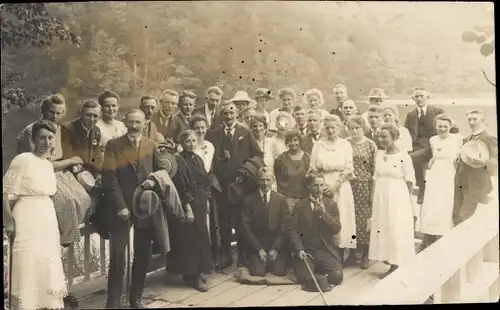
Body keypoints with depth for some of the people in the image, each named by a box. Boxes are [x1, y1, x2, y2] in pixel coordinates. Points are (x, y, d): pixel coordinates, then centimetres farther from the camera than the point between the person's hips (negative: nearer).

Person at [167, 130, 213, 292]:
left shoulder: (198, 159, 11)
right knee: (190, 238, -4)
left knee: (199, 237, 12)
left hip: (200, 203, 8)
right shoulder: (179, 160, -13)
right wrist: (187, 207, -21)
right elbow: (181, 187, -18)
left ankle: (195, 272, 22)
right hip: (188, 204, -8)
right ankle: (191, 275, 3)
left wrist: (205, 201, 12)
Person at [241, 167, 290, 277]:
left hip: (277, 244, 1)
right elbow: (246, 227, -5)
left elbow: (285, 225, 0)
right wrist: (259, 249, -11)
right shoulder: (248, 200, -3)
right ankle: (253, 260, 15)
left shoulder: (281, 199, 2)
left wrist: (275, 248, -9)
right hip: (257, 245, -1)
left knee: (279, 272, -16)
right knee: (258, 272, -19)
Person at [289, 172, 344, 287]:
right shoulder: (300, 205, 3)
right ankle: (313, 267, 12)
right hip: (306, 250, -1)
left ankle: (321, 268, 13)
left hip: (326, 250, 1)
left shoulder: (331, 204, 7)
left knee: (337, 277, -19)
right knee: (304, 278, -23)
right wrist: (299, 249, -14)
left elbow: (337, 229, -1)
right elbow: (293, 230, -1)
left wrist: (324, 213, -13)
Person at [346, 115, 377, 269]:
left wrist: (373, 190, -6)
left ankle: (365, 253, 14)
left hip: (365, 186, -1)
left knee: (365, 218, 2)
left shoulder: (370, 145, 0)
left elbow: (374, 169, -1)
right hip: (348, 185, 2)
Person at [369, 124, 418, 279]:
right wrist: (373, 198, 12)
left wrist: (407, 201, -2)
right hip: (381, 199, 6)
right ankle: (391, 265, 18)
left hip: (397, 199, -6)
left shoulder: (403, 156, -10)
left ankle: (399, 267, 9)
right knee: (383, 230, 8)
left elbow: (409, 182, -6)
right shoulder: (379, 155, 8)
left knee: (397, 232, -1)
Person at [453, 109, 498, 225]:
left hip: (476, 185, -7)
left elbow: (495, 160, -17)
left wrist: (484, 163, -36)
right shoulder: (467, 139, 17)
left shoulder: (490, 138, -7)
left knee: (465, 218, -6)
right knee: (456, 217, 8)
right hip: (460, 183, 7)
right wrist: (458, 161, 7)